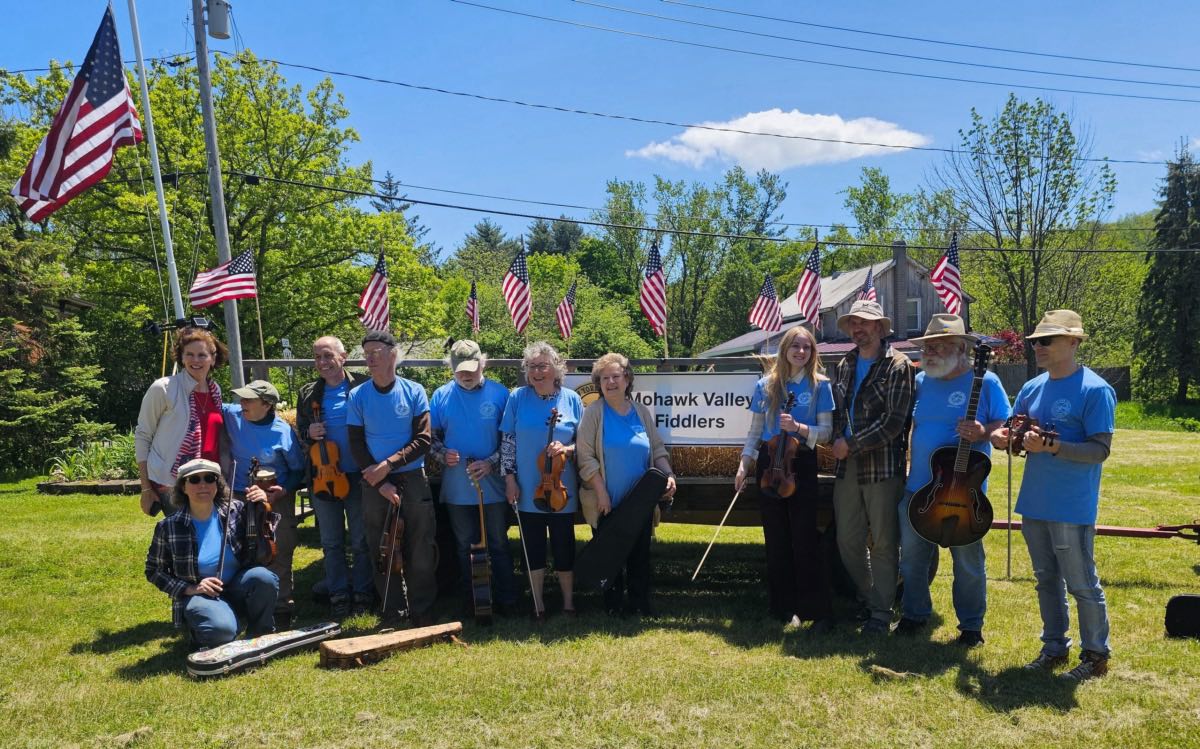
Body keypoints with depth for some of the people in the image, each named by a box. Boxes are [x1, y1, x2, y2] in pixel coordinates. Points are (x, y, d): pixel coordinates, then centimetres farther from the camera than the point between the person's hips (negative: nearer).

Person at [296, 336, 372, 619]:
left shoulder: (362, 386, -4)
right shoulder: (308, 393, 7)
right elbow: (299, 432, 16)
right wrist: (309, 434, -8)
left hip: (358, 476, -3)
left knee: (361, 541, 6)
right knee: (331, 543, 11)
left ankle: (362, 594, 19)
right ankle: (338, 596, 22)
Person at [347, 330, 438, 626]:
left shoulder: (414, 391, -1)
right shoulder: (358, 396, 1)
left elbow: (423, 440, -5)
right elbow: (357, 446, -1)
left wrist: (388, 464, -16)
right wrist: (380, 483, -10)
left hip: (413, 480, -1)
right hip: (374, 485, 1)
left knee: (421, 552, 1)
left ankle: (422, 616, 14)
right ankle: (391, 615, 21)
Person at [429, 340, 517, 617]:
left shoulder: (499, 393, -5)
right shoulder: (441, 395, 2)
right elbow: (432, 436, 7)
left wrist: (492, 462, -17)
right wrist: (442, 454, -12)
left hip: (493, 483, -2)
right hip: (457, 486, 2)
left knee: (498, 545, 7)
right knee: (465, 546, 13)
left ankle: (506, 600, 18)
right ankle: (472, 600, 26)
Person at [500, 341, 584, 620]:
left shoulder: (571, 398, 0)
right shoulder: (518, 397, -1)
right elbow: (508, 441, 1)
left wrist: (567, 449, -15)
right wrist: (509, 477, -3)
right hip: (528, 489, 0)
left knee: (564, 545, 8)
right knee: (533, 548, 9)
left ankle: (568, 602, 25)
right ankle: (537, 604, 23)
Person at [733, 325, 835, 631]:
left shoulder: (820, 385, 1)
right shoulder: (765, 385, 7)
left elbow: (826, 431, -3)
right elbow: (755, 431, 11)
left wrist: (798, 427, -20)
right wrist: (744, 464, 2)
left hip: (802, 465, -3)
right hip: (769, 463, 3)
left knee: (805, 539, -7)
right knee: (776, 539, 7)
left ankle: (819, 611, 2)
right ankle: (785, 606, 18)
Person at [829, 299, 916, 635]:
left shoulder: (897, 366, -7)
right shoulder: (843, 366, 14)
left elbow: (894, 421, -15)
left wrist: (851, 444, -14)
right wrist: (837, 441, 0)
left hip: (883, 466, -6)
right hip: (847, 466, 6)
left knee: (883, 543, 2)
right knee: (848, 541, 11)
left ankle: (881, 613, 13)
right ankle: (868, 599, 29)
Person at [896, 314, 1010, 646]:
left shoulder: (985, 381, -6)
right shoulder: (920, 381, 8)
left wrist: (983, 433, -25)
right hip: (917, 486, 5)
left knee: (968, 560, 6)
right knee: (911, 555, 12)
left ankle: (971, 625, 22)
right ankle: (914, 614, 29)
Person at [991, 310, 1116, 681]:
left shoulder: (1094, 390, -12)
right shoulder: (1032, 388, 10)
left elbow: (1100, 450, -17)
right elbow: (1012, 430, 17)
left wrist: (1051, 446, -29)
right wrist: (1002, 437, -6)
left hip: (1072, 508, -7)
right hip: (1034, 503, 7)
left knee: (1081, 584, 4)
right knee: (1046, 579, 16)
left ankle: (1096, 655, 21)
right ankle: (1055, 647, 29)